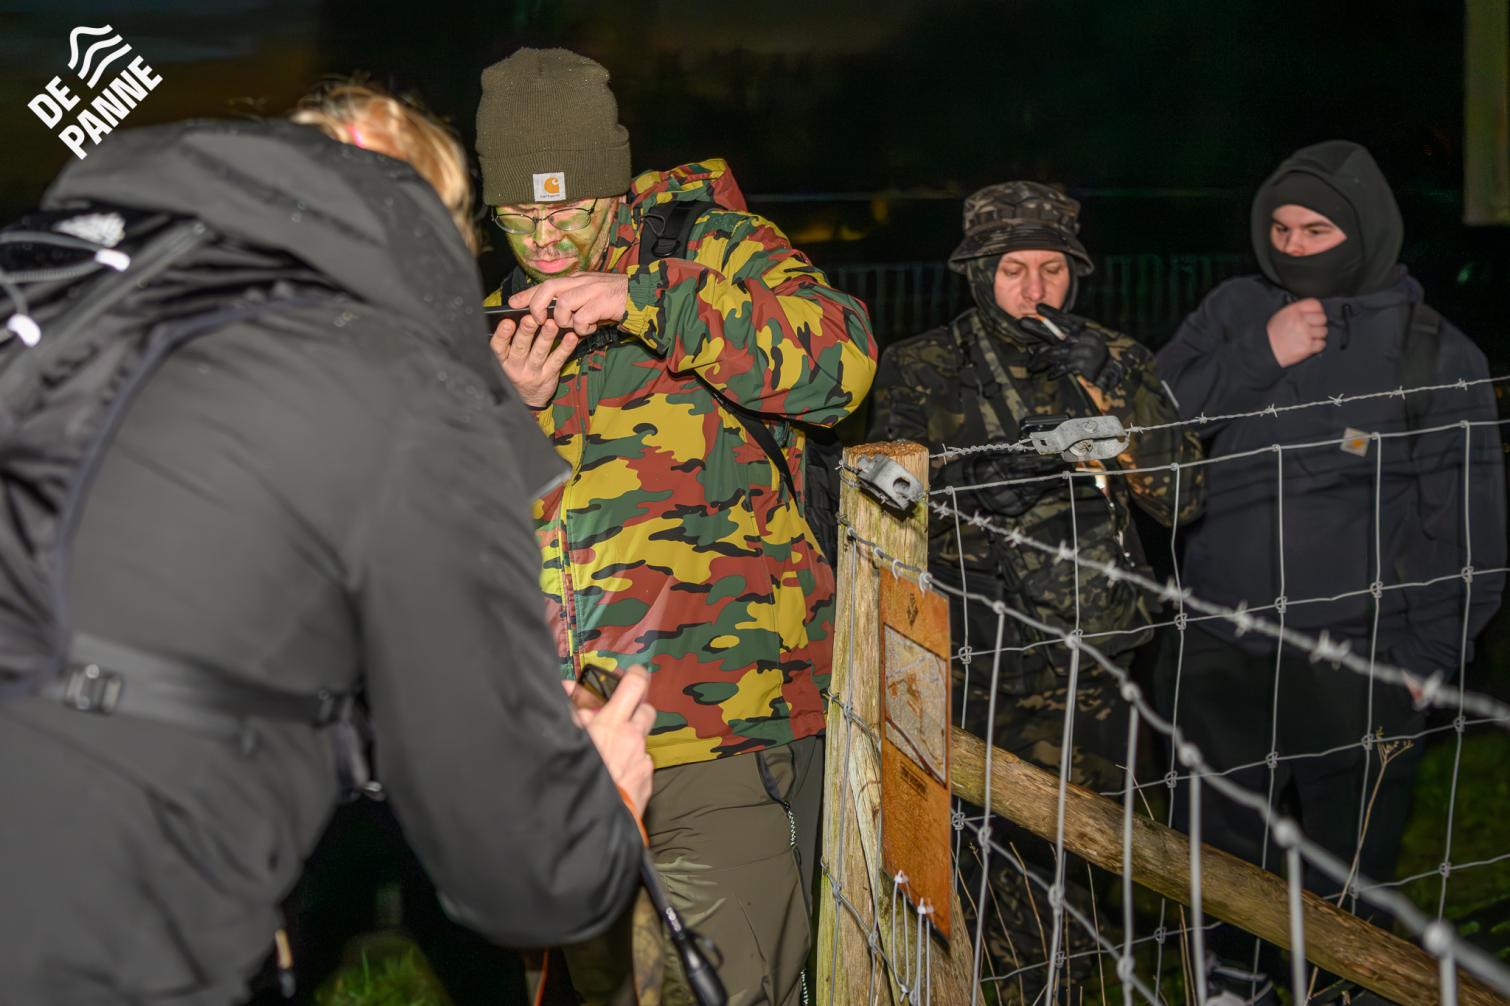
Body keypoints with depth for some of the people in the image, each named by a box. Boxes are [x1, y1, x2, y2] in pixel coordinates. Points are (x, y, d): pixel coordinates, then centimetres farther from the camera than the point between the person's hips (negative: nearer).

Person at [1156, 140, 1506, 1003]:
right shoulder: (1235, 311, 5)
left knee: (1348, 880, 6)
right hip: (1221, 651, 3)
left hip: (1356, 664, -3)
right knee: (1220, 861, 16)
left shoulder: (1436, 351, -3)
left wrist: (1429, 659, -5)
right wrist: (1260, 356, -14)